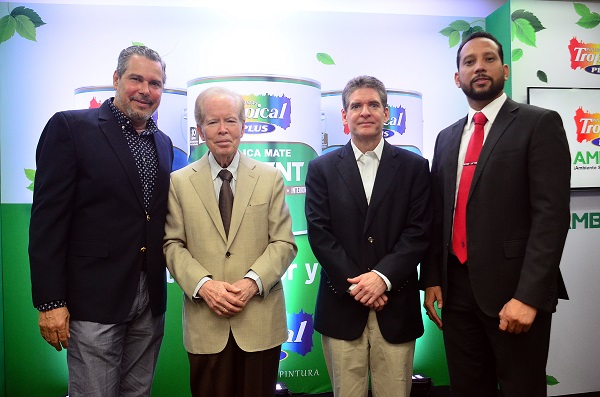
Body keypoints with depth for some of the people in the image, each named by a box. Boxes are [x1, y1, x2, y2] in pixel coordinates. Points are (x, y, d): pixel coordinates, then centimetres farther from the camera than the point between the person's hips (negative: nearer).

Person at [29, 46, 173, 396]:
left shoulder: (163, 143, 11)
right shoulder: (71, 127, -6)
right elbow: (47, 219, -10)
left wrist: (160, 283, 9)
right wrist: (50, 302, -12)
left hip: (151, 300, 6)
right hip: (95, 300, -5)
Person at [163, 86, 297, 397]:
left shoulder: (270, 178, 4)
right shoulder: (179, 182, 5)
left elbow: (284, 242, 0)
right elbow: (173, 245, 2)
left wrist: (252, 282, -14)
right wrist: (203, 284, -13)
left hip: (261, 321, 0)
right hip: (205, 323, 0)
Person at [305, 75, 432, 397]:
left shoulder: (414, 167, 5)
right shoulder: (322, 168, 4)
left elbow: (418, 232, -2)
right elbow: (319, 233, -3)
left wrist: (382, 276, -14)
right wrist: (355, 285, -11)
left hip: (396, 305, 0)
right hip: (342, 305, 0)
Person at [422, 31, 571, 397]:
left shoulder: (539, 124, -4)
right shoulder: (447, 138, 13)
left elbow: (551, 214, -13)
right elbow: (438, 214, 11)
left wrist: (529, 295, -19)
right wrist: (432, 279, 5)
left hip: (513, 289, -5)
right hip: (457, 289, 5)